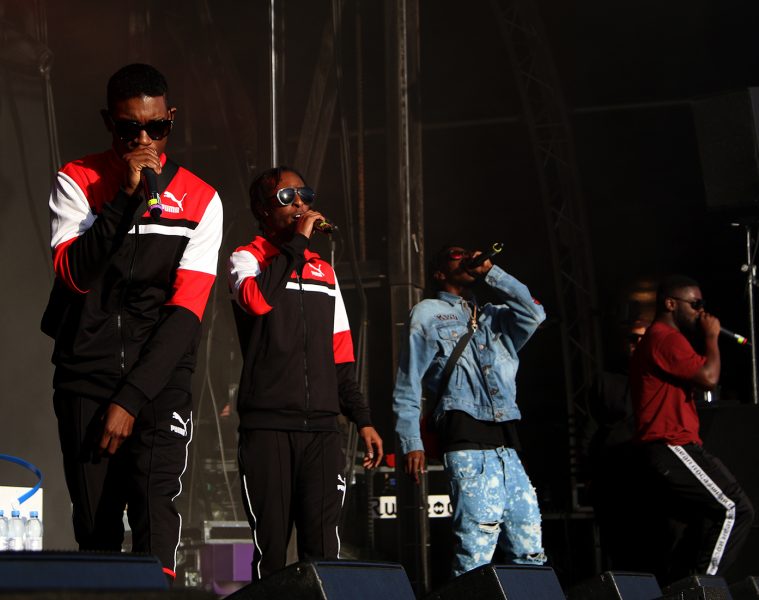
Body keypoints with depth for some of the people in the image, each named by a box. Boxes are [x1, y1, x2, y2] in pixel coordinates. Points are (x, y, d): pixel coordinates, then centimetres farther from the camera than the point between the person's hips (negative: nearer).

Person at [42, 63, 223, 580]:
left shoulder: (200, 201, 3)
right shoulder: (77, 182, 3)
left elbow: (186, 312, -4)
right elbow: (73, 274, -12)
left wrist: (132, 397, -12)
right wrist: (127, 196, -20)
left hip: (160, 375, -1)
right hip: (86, 374, 1)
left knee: (155, 502, -19)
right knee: (95, 527, 1)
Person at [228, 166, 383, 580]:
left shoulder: (324, 272, 20)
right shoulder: (246, 259, 5)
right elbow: (258, 299, -20)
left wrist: (362, 419, 15)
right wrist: (297, 240, -11)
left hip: (322, 426, 4)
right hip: (268, 426, -4)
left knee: (323, 546, -4)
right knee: (271, 544, -5)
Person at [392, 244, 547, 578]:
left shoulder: (492, 317, 26)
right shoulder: (428, 314, 13)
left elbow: (533, 314, 6)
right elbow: (407, 386, 8)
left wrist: (490, 272, 8)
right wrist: (411, 443, -3)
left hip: (506, 444, 6)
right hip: (467, 442, -5)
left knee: (530, 551, -1)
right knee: (478, 541, -17)